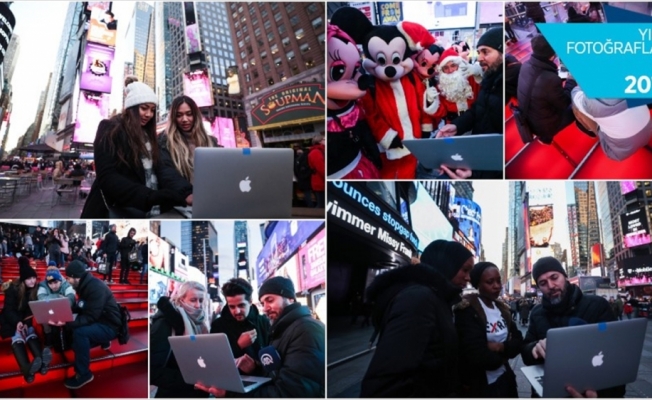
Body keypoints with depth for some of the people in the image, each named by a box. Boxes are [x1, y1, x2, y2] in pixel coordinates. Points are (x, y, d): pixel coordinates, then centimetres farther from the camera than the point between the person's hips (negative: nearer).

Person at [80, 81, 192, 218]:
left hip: (152, 211, 6)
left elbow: (163, 168, 2)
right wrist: (150, 197, -28)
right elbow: (108, 177, -13)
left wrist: (186, 193, -20)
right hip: (121, 211, -6)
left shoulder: (147, 135, 18)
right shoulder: (111, 131, -2)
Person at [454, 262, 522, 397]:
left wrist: (500, 347, -16)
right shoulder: (467, 310, -17)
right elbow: (478, 357, -25)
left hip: (504, 380, 7)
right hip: (479, 386, -7)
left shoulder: (502, 309, 7)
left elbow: (518, 342, 3)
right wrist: (502, 356, -8)